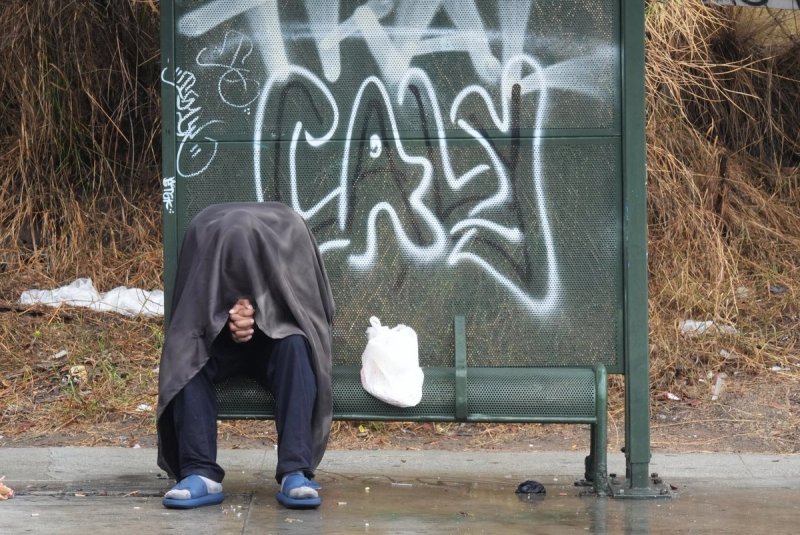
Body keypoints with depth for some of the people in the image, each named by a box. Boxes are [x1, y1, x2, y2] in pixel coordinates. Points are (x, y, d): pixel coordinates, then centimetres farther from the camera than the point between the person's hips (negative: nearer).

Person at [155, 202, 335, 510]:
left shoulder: (287, 231, -22)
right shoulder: (204, 234, -21)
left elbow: (310, 304, -12)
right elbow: (189, 312, -9)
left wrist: (259, 311, -29)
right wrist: (227, 320, -30)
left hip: (276, 338, -1)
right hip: (219, 341, 1)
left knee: (296, 348, -34)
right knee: (186, 355, -30)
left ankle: (295, 473, -40)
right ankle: (201, 474, -36)